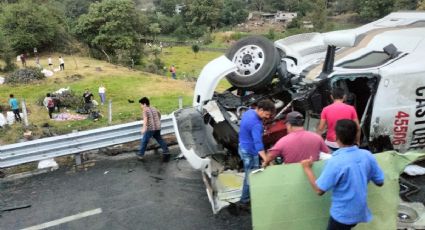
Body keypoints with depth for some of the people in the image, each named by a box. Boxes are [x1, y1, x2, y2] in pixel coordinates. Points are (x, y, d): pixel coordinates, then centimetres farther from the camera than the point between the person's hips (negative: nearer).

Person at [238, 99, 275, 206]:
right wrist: (266, 160, -42)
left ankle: (247, 196, 37)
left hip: (243, 147, 10)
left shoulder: (249, 112, 0)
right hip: (249, 152, -10)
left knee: (249, 174, 22)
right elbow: (258, 143, -37)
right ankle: (244, 200, 17)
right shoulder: (256, 124, -30)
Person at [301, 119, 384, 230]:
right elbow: (380, 182, 2)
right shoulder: (367, 155, -9)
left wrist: (307, 168, -8)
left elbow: (319, 190, -20)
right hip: (360, 212, 6)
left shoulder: (335, 162, -26)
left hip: (342, 215, -6)